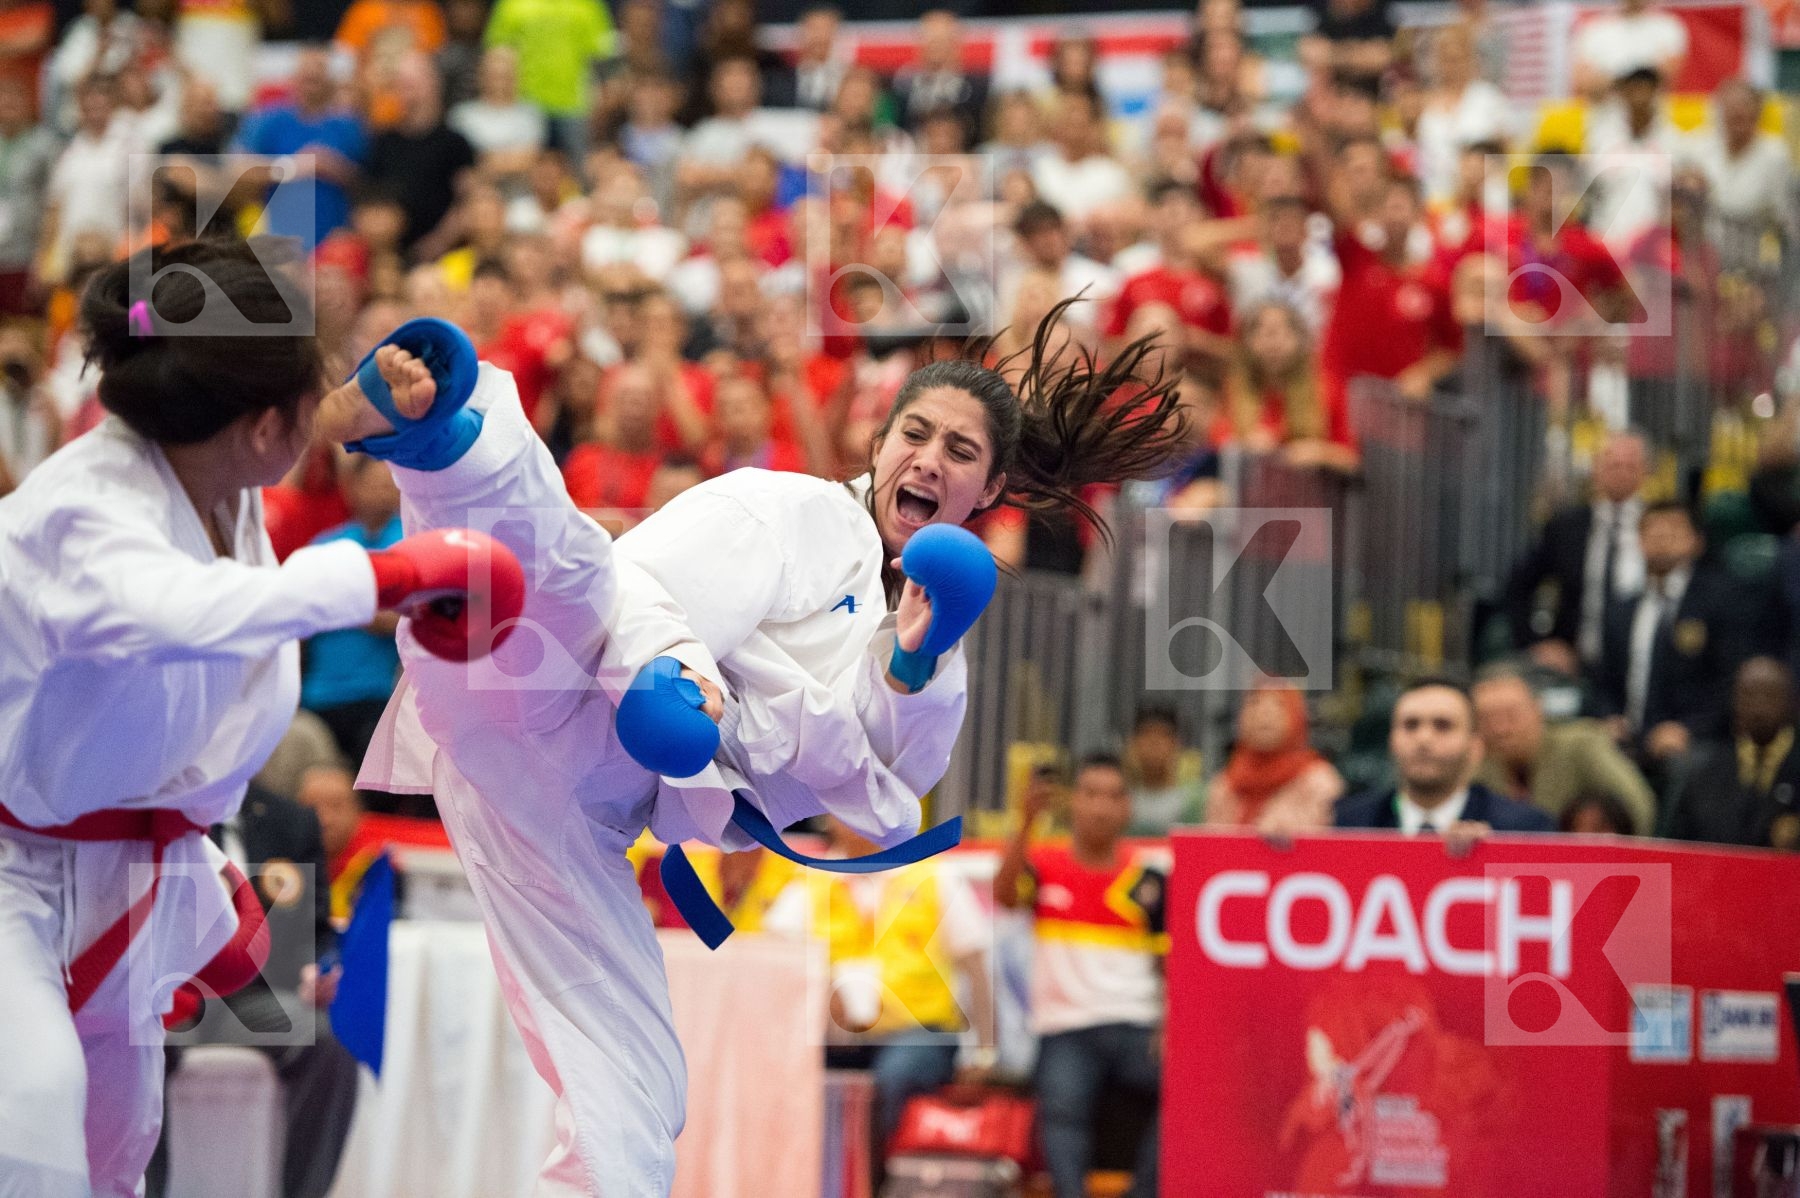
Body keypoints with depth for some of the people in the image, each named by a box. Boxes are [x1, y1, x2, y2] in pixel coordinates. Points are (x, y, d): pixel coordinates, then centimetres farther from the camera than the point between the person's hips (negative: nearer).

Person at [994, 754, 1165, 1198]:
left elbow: (1171, 967, 9)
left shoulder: (1149, 883, 12)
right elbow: (1005, 894, -15)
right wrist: (1026, 824, -29)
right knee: (1063, 1108, -30)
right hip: (1065, 1031, -1)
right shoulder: (1044, 866, 8)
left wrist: (1168, 1029, -10)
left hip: (1135, 1027, 1)